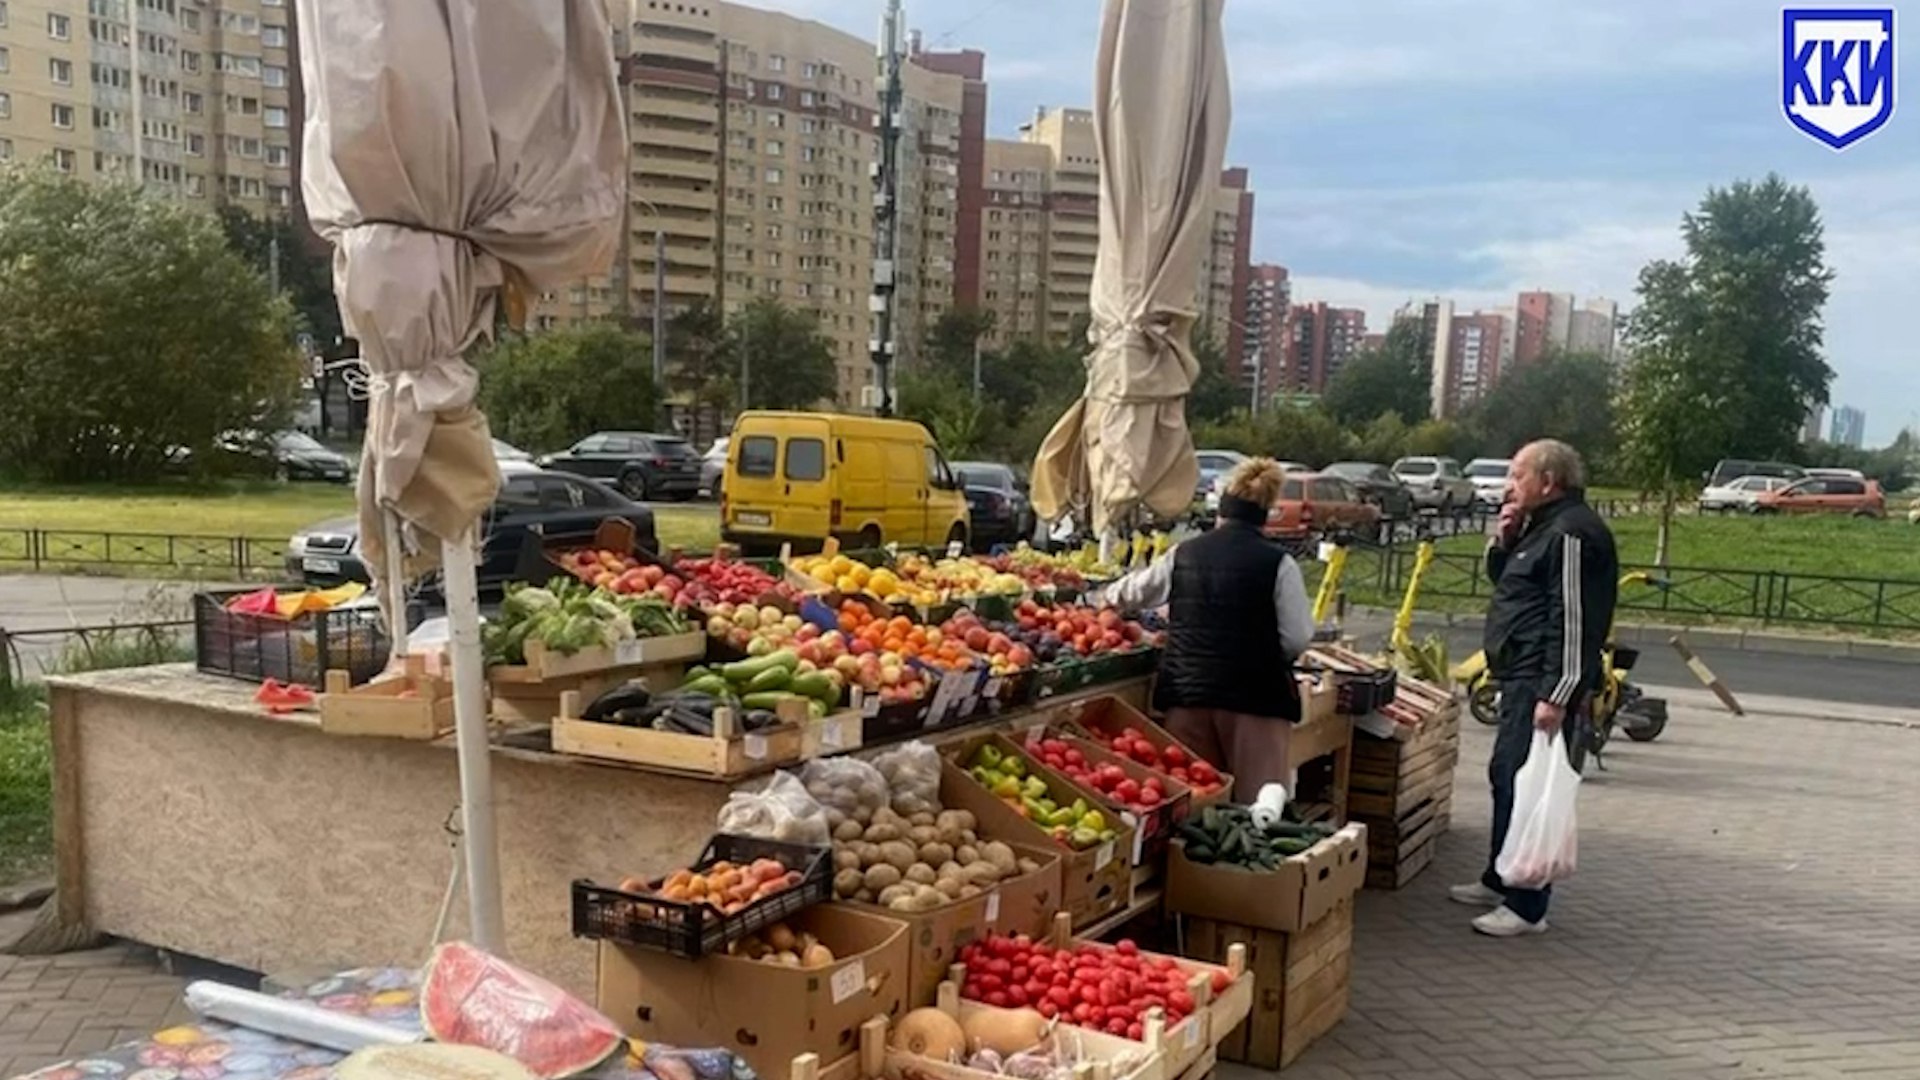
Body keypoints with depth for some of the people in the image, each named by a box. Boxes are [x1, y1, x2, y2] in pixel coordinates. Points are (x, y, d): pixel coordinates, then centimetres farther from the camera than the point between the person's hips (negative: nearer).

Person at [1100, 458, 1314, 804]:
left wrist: (1112, 594, 42)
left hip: (1187, 691, 4)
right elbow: (1297, 638, -7)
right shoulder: (1278, 563, -6)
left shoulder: (1183, 554, 6)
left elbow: (1133, 592, 21)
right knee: (1257, 803, 1)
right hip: (1253, 696, -4)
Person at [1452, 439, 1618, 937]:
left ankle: (1527, 907, -3)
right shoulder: (1543, 526, 18)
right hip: (1521, 678, 11)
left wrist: (1556, 695, -26)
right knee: (1505, 778, 19)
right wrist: (1503, 541, 9)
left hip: (1543, 684, -11)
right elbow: (1503, 579, 29)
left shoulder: (1573, 533, -16)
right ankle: (1499, 880, 32)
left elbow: (1574, 620, -22)